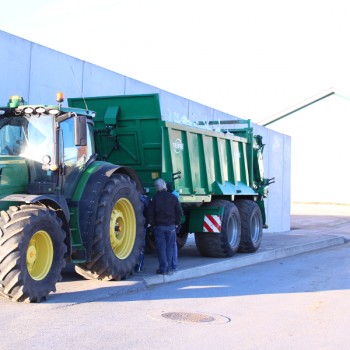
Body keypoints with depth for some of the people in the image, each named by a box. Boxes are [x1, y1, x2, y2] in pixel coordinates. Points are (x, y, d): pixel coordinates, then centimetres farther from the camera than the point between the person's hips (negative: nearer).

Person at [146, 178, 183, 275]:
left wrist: (153, 224, 8)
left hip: (159, 227, -1)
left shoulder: (154, 199, -3)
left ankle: (163, 268, 0)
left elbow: (149, 214, -3)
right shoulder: (173, 197, 1)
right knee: (170, 247, 8)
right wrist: (177, 223, 10)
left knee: (161, 247, 2)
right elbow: (179, 212, 2)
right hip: (171, 226, 1)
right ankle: (168, 268, 10)